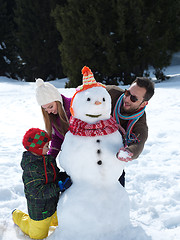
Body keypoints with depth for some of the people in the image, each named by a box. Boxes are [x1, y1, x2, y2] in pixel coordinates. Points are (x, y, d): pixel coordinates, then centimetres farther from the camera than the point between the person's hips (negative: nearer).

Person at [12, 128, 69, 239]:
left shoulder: (48, 159, -5)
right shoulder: (30, 168, -31)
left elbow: (55, 175, 10)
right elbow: (38, 192, -33)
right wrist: (60, 186, -36)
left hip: (53, 203, 7)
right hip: (40, 209, -7)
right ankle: (18, 216, 35)